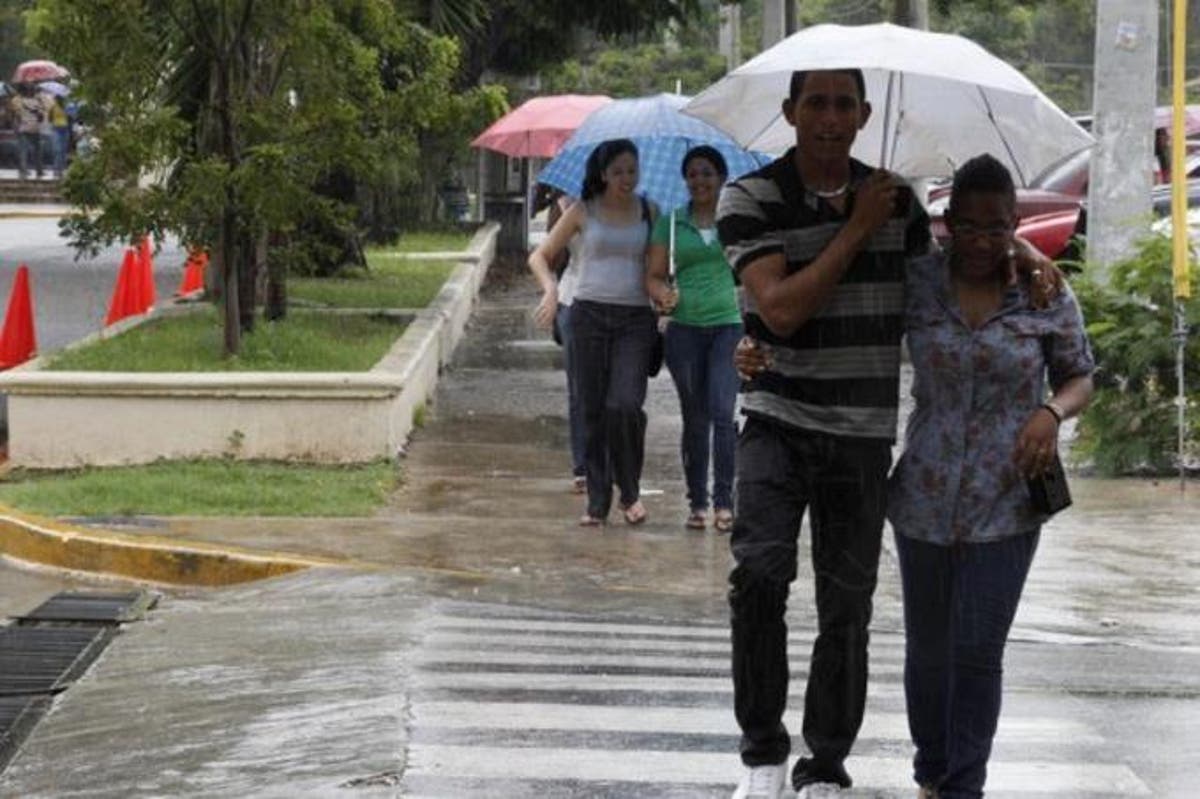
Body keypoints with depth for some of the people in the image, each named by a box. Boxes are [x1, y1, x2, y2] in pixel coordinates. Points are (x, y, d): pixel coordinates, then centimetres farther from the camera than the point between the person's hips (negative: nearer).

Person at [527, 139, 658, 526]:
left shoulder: (648, 212, 8)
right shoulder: (583, 211, 5)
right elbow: (540, 256, 8)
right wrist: (550, 288, -11)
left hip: (635, 319, 0)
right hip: (589, 315, 0)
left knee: (625, 405, -16)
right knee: (592, 410, 2)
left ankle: (630, 491, 3)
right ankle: (597, 502, 10)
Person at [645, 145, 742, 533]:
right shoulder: (671, 223, 9)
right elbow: (653, 275, 7)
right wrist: (663, 294, -15)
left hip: (729, 325, -2)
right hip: (684, 328, 2)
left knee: (723, 411, -15)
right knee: (694, 418, 6)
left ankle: (724, 500, -12)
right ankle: (697, 502, 14)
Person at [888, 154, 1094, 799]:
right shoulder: (914, 284, -3)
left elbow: (1079, 378, 8)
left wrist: (1052, 412, -14)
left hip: (1006, 505, -2)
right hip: (923, 499, 2)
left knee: (978, 653, -6)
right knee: (927, 648, 13)